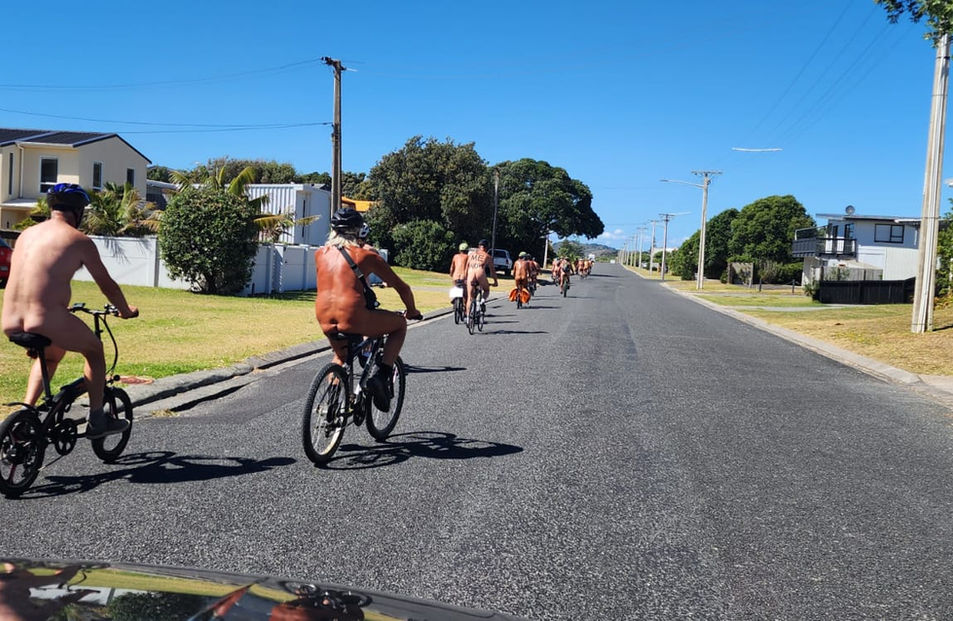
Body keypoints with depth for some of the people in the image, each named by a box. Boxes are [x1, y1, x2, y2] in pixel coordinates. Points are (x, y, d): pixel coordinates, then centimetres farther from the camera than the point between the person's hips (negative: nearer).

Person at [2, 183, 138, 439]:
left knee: (50, 353, 36)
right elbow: (107, 285, 4)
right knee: (94, 349, 21)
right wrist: (126, 311, 23)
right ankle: (96, 421, 22)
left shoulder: (27, 234, 17)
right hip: (47, 322, -6)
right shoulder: (79, 240, -2)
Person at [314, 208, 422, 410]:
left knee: (341, 356, 35)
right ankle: (381, 376, 4)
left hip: (324, 319, 6)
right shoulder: (366, 255, 3)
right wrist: (412, 311, 26)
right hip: (353, 317, -6)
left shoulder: (321, 253, 15)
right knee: (400, 324, 19)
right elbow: (401, 287, 9)